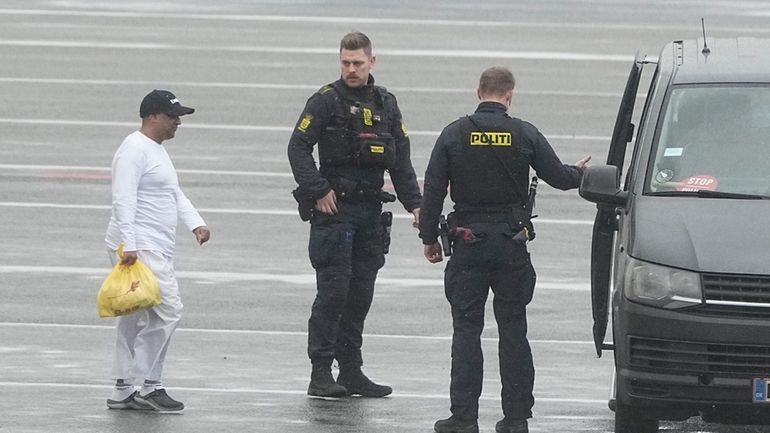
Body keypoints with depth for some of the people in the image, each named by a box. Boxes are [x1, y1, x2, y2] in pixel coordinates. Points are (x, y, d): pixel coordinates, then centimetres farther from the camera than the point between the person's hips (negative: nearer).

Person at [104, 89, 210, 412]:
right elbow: (123, 200, -20)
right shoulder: (134, 149, -13)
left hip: (157, 249, 11)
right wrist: (129, 246, -26)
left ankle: (123, 391, 16)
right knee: (167, 310, -15)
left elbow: (174, 194, 26)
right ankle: (149, 387, -11)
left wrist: (195, 224, 10)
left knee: (134, 319, 12)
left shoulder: (158, 150, 20)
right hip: (138, 248, -11)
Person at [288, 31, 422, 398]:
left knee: (361, 295, 8)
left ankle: (351, 372, 14)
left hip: (371, 212, 5)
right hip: (334, 208, -5)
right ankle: (320, 375, -8)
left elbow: (401, 160, 15)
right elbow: (298, 148, -8)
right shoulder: (326, 101, -4)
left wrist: (414, 203, 6)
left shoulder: (386, 105, 12)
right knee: (333, 292, -10)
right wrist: (317, 192, -15)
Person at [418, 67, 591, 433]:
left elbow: (433, 190, -1)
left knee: (466, 330, 2)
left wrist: (429, 238, 9)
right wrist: (579, 173, 27)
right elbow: (558, 177, 3)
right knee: (513, 330, 7)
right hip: (511, 245, 1)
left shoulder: (455, 134, -2)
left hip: (468, 242, -1)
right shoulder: (525, 135, -3)